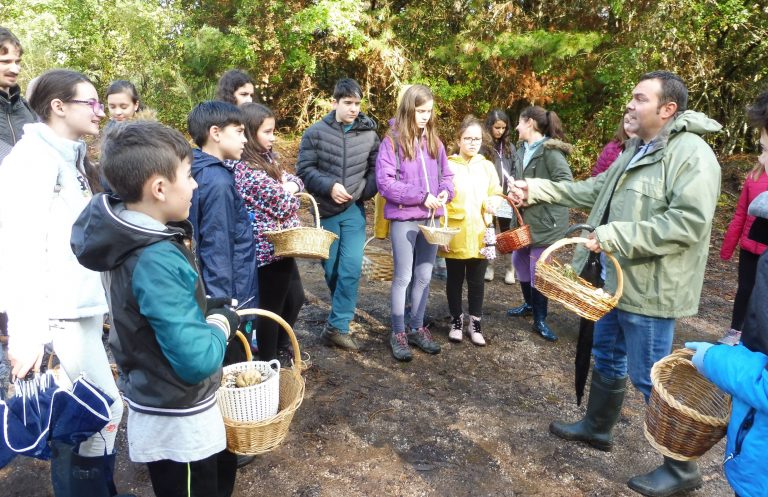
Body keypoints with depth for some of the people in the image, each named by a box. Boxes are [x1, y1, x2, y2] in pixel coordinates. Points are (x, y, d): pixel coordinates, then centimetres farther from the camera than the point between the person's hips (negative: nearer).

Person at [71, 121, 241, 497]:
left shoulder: (131, 237, -3)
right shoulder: (157, 261, -32)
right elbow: (197, 360, -32)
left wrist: (205, 310, 0)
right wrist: (221, 322, -15)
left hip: (157, 402, 9)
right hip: (177, 420, -9)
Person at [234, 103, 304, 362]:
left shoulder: (266, 158, 6)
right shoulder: (250, 173, -24)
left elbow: (294, 180, 13)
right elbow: (285, 207, -21)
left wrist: (289, 186, -9)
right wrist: (290, 193, 0)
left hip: (279, 245, 10)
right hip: (271, 247, -10)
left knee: (295, 298, 23)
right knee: (272, 307, 7)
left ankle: (278, 346, 41)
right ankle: (268, 362, 26)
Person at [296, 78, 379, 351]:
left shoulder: (369, 133, 1)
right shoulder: (316, 132, -4)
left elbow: (376, 169, 8)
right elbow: (304, 170, -6)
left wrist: (365, 192, -8)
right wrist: (329, 186, -19)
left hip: (354, 210, 0)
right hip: (326, 210, 0)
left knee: (351, 268, -9)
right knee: (331, 269, 10)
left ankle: (337, 326, -1)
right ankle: (343, 311, 34)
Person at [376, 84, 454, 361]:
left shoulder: (434, 141, 8)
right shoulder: (392, 141, -8)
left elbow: (446, 175, 14)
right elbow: (385, 182, -15)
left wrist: (445, 192, -8)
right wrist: (421, 196, -18)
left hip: (431, 218, 5)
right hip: (403, 218, -5)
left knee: (424, 276, 12)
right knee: (403, 276, 3)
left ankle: (417, 328, 26)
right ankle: (398, 333, 16)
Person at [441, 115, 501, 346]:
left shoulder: (487, 166, 7)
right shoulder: (448, 165, -5)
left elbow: (496, 196, 14)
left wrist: (493, 203, -10)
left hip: (480, 236, 3)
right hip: (455, 235, -3)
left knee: (477, 281, 10)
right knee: (455, 279, 10)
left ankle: (475, 324, 23)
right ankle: (456, 321, 26)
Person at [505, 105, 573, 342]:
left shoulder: (550, 150, -14)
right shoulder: (523, 151, 11)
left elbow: (566, 182, -21)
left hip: (545, 220, -8)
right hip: (525, 218, 8)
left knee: (538, 269, -1)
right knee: (519, 260, 17)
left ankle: (540, 320, 14)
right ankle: (529, 303, 40)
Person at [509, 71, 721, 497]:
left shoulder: (692, 154, -18)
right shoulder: (636, 151, 14)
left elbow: (688, 221, -28)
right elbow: (594, 190, 16)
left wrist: (615, 236, -28)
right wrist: (537, 189, 10)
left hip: (650, 289, -10)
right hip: (619, 280, 10)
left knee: (649, 376, 1)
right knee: (607, 357, 22)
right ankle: (597, 427, 42)